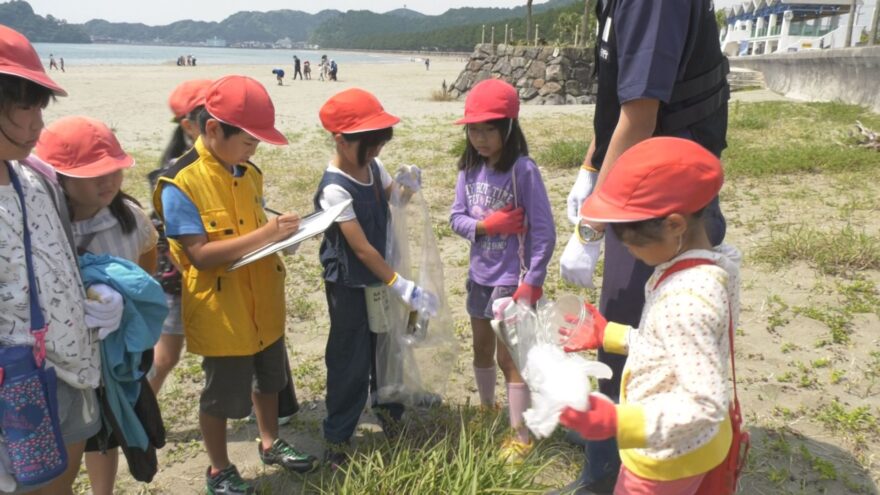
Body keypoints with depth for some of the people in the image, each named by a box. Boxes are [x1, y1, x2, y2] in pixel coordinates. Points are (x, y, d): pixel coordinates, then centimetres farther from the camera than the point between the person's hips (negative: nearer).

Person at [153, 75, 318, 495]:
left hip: (263, 306, 7)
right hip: (221, 313, -7)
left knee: (268, 378, 23)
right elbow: (201, 254, -26)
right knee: (223, 394, 11)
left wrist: (282, 235, -8)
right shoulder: (180, 184, -20)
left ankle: (270, 444, 46)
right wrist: (266, 234, -30)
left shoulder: (249, 174, 2)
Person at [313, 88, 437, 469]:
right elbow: (362, 249, -26)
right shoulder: (335, 189, -26)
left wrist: (406, 188, -11)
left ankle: (388, 410, 46)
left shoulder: (373, 166, -3)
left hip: (378, 277, 7)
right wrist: (403, 287, -24)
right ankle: (336, 442, 22)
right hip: (349, 286, -7)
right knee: (351, 364, 4)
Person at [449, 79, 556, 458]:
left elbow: (544, 232, -18)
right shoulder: (469, 169, -1)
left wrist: (531, 283, -21)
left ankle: (520, 437, 19)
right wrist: (486, 226, -19)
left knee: (509, 356, 3)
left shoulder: (523, 170, -18)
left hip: (511, 280, -6)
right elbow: (456, 218, 1)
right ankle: (487, 409, 45)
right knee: (482, 349, 21)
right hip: (479, 276, 6)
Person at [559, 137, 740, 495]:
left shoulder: (686, 300, -33)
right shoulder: (697, 269, -4)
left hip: (668, 459, -9)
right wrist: (609, 335, 12)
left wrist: (617, 422, -41)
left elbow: (705, 406, -33)